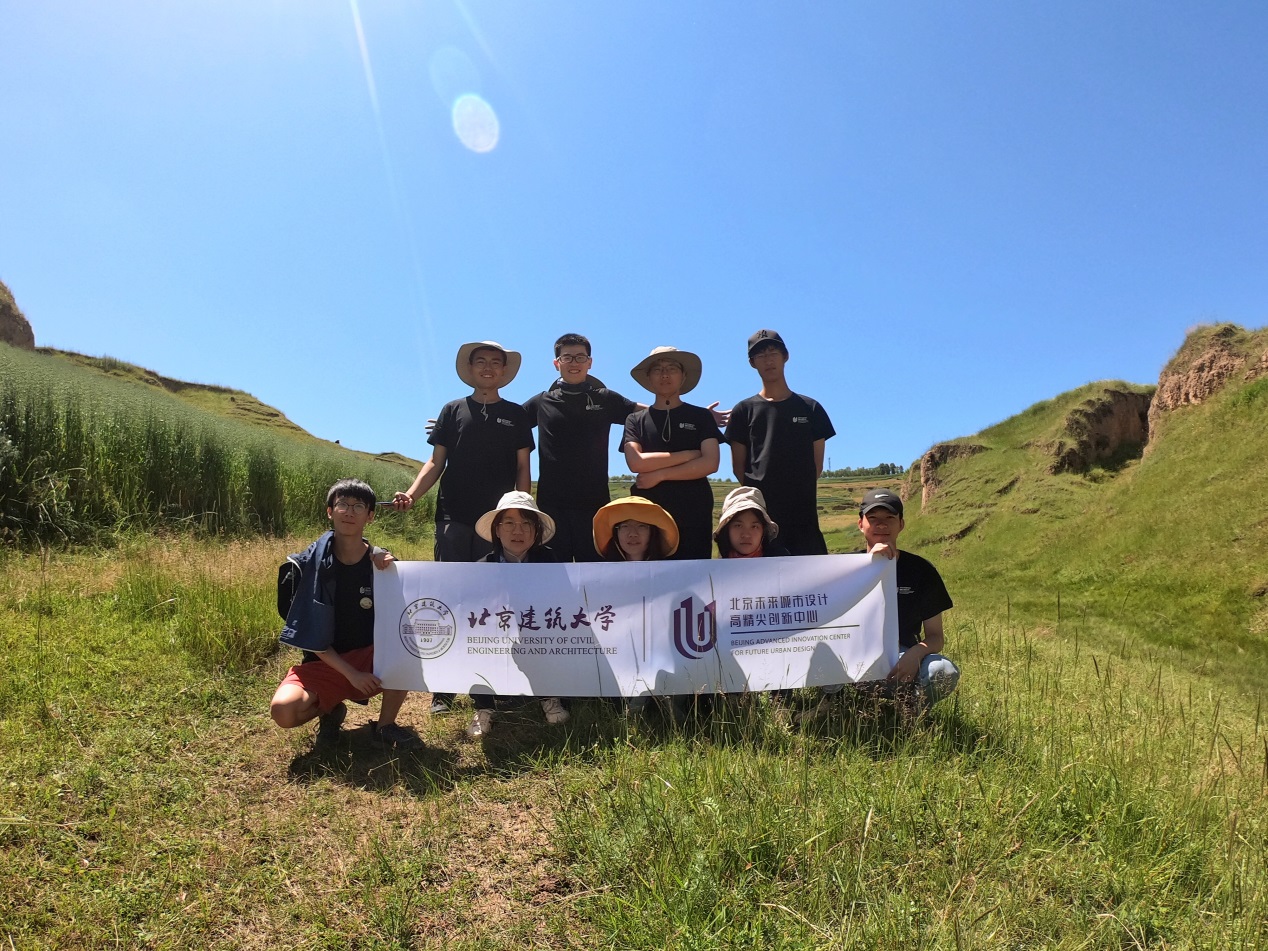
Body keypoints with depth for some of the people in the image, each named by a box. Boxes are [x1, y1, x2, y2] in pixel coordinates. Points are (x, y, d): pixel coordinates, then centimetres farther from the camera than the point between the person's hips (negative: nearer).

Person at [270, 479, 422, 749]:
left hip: (372, 657, 1)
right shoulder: (308, 564, -10)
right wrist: (350, 674, -18)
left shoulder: (382, 562, -6)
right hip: (326, 662, -1)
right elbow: (310, 635, -9)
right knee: (283, 710, -29)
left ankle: (386, 724, -5)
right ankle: (330, 709, 7)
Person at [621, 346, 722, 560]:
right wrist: (688, 455, -7)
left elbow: (710, 463, -4)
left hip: (694, 513, 0)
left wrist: (659, 474, -8)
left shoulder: (701, 416, 9)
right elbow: (636, 462, -6)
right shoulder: (636, 420, 11)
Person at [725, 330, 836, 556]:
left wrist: (800, 493, 3)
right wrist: (759, 495, 0)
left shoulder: (811, 409, 12)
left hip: (803, 514, 1)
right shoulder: (744, 411, 9)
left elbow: (817, 464, 11)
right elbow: (738, 467, 8)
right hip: (759, 514, -1)